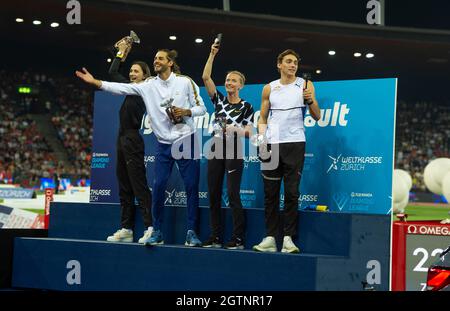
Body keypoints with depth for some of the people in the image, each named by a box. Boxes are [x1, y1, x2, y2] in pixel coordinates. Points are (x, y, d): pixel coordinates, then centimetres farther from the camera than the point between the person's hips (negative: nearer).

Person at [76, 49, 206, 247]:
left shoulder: (185, 82, -2)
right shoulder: (149, 85, 5)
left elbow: (201, 108, 2)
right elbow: (123, 88, -2)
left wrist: (186, 112, -17)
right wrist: (96, 82, -9)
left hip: (186, 141, -2)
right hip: (164, 144, 2)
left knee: (192, 186, -3)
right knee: (158, 187, -3)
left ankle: (191, 232, 4)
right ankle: (157, 232, 7)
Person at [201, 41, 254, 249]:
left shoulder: (246, 106, 3)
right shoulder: (218, 100, 11)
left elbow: (248, 132, -2)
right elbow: (206, 77, 3)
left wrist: (235, 129, -20)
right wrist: (212, 54, -1)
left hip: (234, 153, -4)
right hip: (216, 151, 4)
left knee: (233, 195, -9)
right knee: (213, 195, 3)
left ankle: (238, 239, -7)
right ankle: (215, 238, 9)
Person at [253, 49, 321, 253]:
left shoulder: (305, 85, 6)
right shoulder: (269, 88, 13)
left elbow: (317, 116, 2)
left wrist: (310, 101, -17)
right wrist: (261, 138, 1)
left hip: (294, 143, -2)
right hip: (271, 145, 2)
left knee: (292, 193, -4)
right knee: (270, 193, 2)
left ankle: (288, 238, -1)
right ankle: (270, 238, 6)